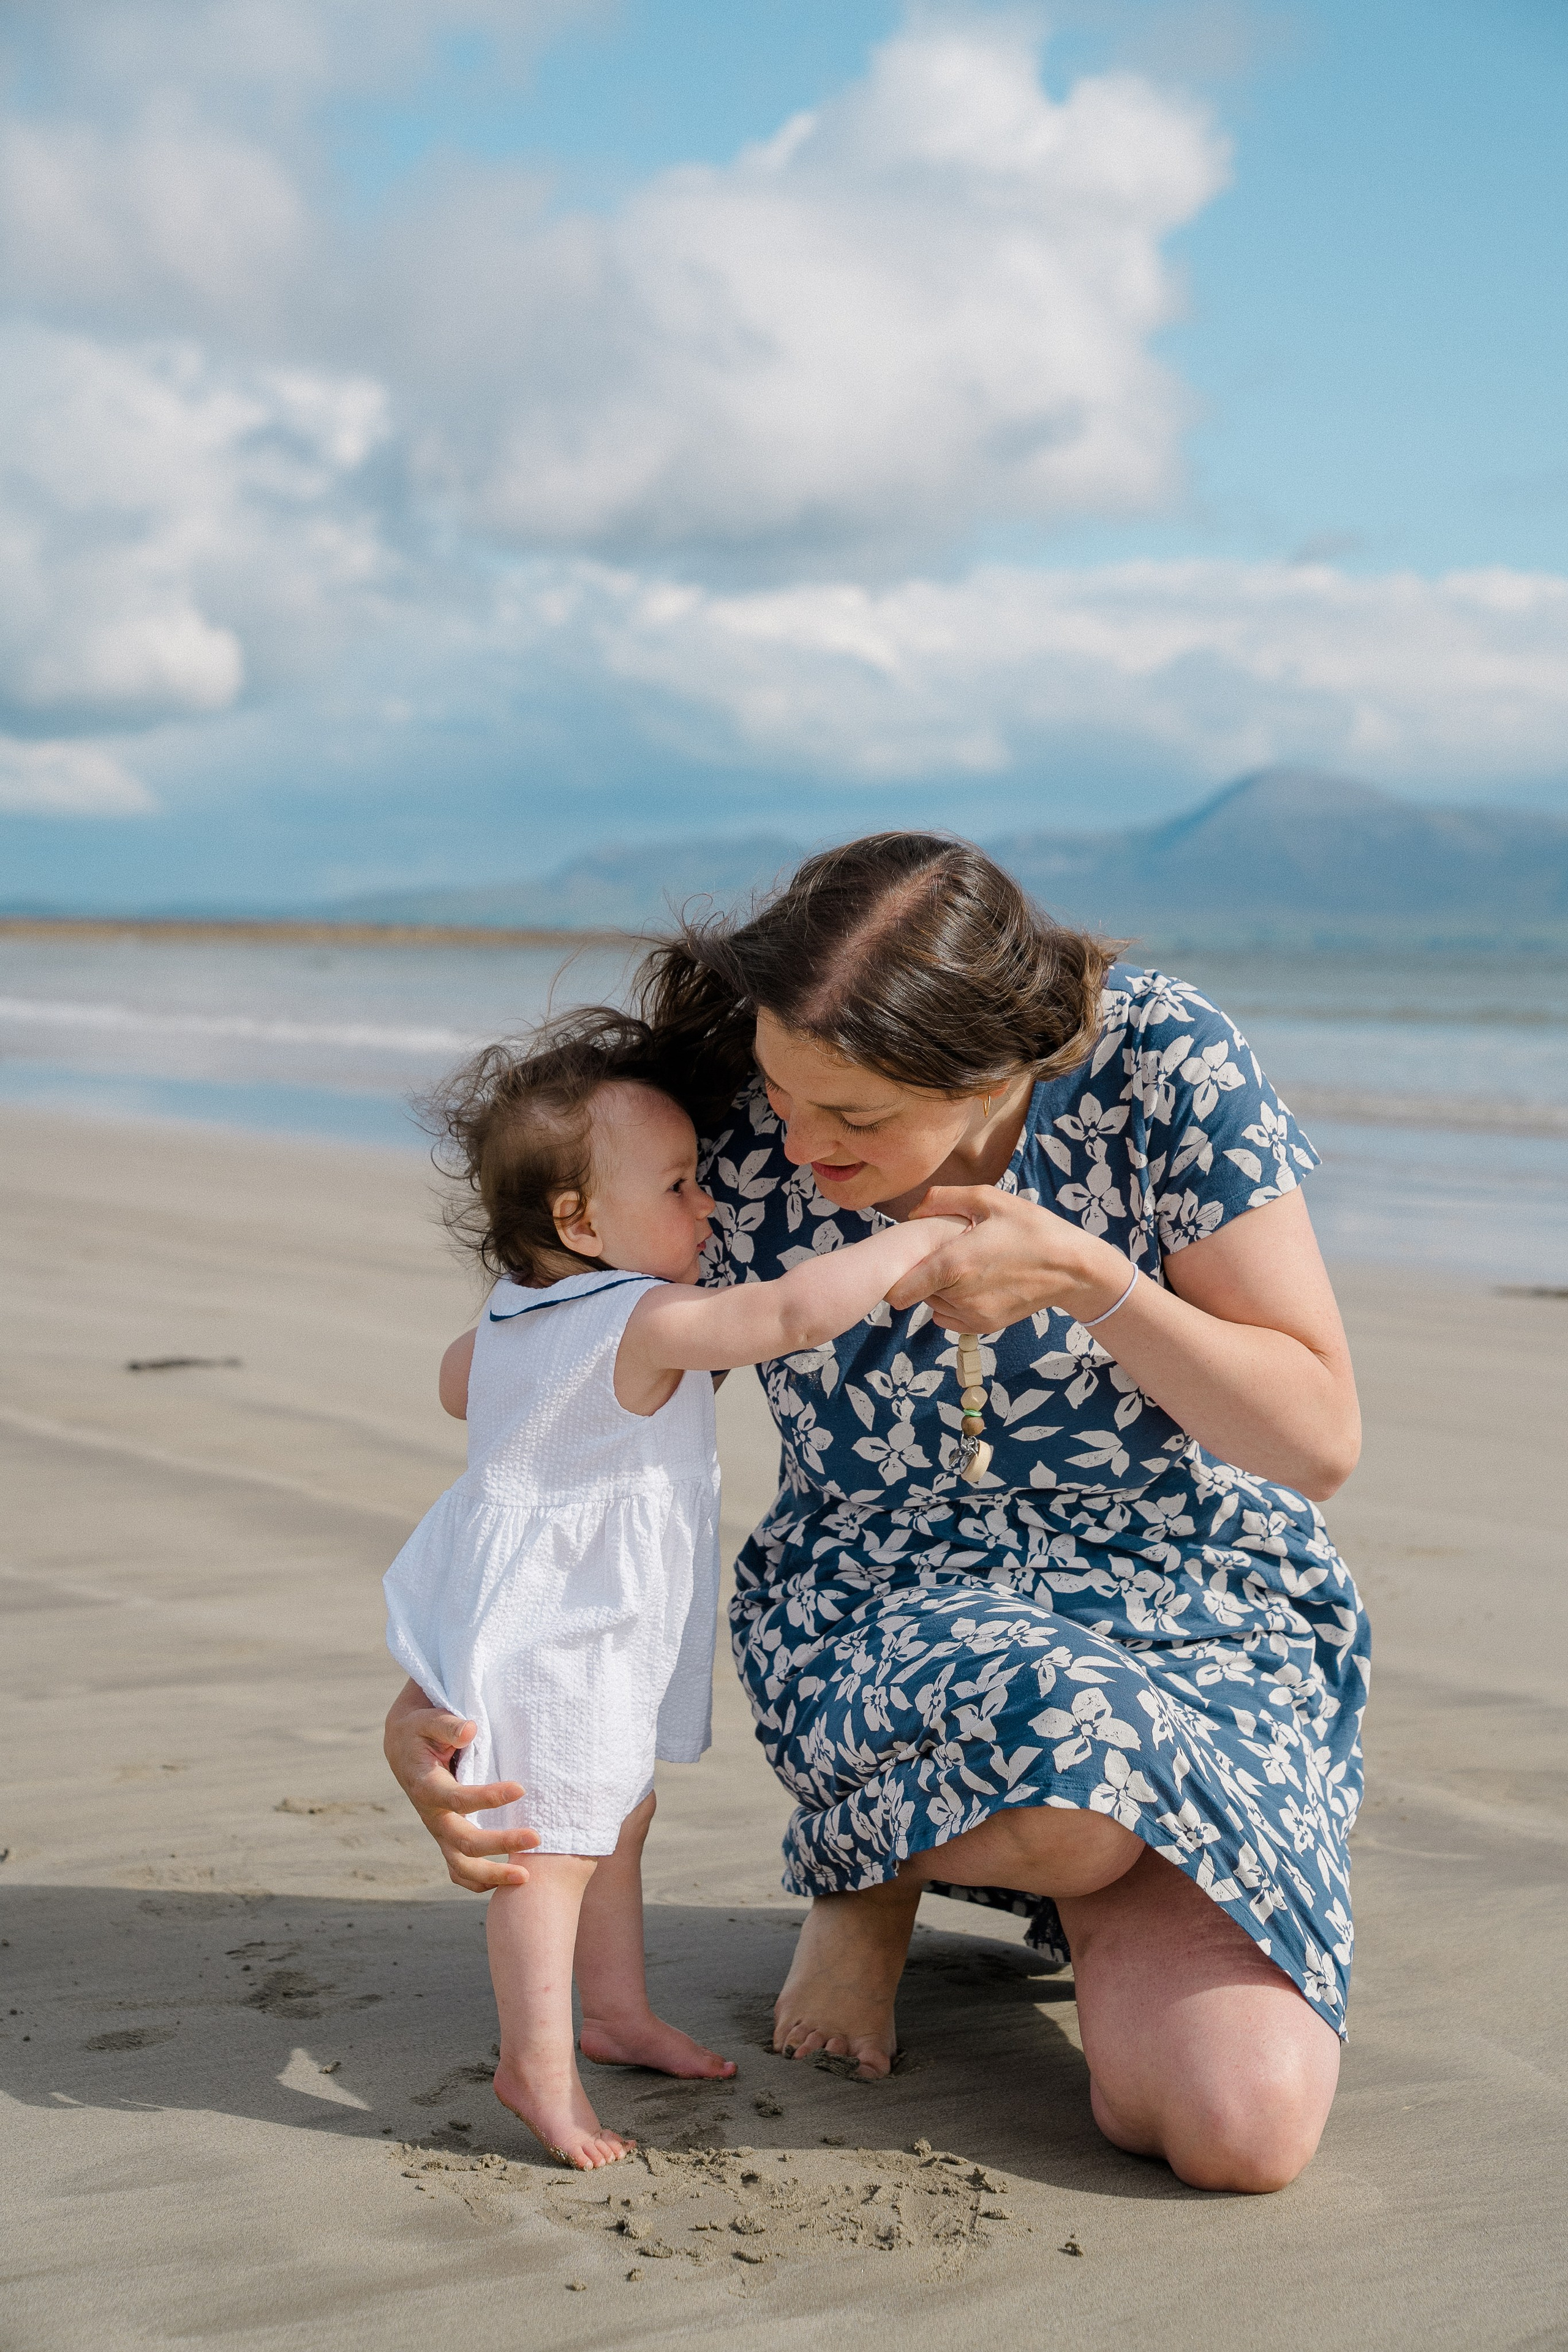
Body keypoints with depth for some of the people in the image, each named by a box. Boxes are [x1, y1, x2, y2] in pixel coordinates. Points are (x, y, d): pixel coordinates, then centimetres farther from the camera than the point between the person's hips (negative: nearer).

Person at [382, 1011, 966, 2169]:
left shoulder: (515, 1315, 5)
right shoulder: (650, 1323, -25)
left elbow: (458, 1384, 24)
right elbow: (796, 1310, -35)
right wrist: (920, 1236, -26)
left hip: (594, 1635, 11)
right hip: (553, 1637, -11)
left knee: (618, 1817, 21)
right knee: (558, 1847, -3)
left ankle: (617, 2010, 34)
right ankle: (539, 2064, 6)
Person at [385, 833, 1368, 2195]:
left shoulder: (1162, 1062, -17)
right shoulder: (721, 1142, -15)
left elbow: (1320, 1440, -11)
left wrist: (1083, 1279, -26)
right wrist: (430, 1700, -21)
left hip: (1201, 1621, 0)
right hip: (881, 1613, 0)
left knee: (1239, 2132, -24)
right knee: (1072, 1756, -40)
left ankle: (1099, 1896, 11)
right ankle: (871, 1862, -1)